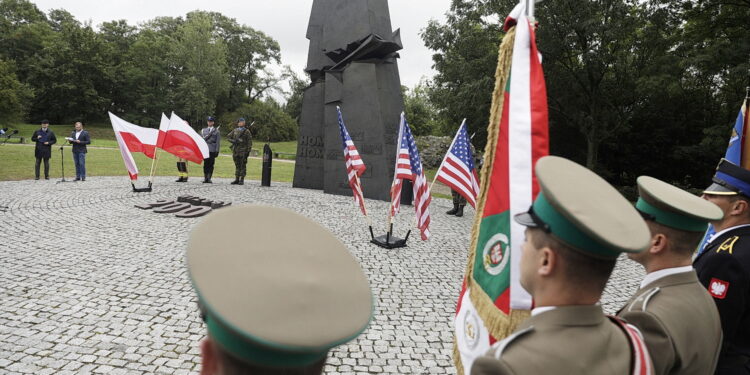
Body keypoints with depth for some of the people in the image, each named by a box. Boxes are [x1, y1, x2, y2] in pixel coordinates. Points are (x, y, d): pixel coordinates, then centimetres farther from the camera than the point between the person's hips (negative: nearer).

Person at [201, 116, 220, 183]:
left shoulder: (216, 131, 8)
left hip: (212, 150, -1)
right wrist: (209, 134, -8)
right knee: (205, 164, -2)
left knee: (211, 164, -3)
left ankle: (209, 178, 1)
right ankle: (205, 178, 1)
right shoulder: (203, 130, 14)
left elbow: (217, 141, 3)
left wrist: (217, 150, -4)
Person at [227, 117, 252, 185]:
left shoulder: (246, 131, 2)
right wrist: (233, 141, -4)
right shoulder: (234, 131, 13)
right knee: (237, 165, 9)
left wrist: (248, 150, -10)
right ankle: (236, 179, 14)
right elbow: (228, 137, 15)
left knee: (243, 166, -3)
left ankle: (242, 180, 0)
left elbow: (249, 141, -2)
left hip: (243, 151, -4)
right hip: (235, 151, 4)